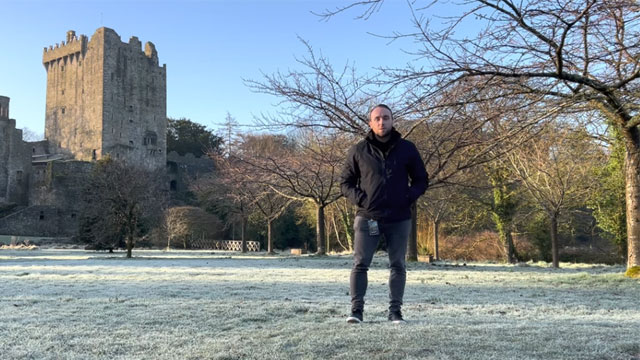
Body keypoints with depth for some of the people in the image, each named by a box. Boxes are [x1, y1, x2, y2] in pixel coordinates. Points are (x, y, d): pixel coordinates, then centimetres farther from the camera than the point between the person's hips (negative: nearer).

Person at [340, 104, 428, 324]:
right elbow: (345, 182, 9)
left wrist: (408, 198, -6)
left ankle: (395, 311, 16)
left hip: (399, 219, 1)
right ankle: (356, 310, 2)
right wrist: (359, 199, -8)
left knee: (398, 266, 6)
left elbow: (421, 180, 12)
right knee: (360, 264, -4)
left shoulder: (407, 149, 6)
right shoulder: (359, 151, 3)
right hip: (367, 218, -1)